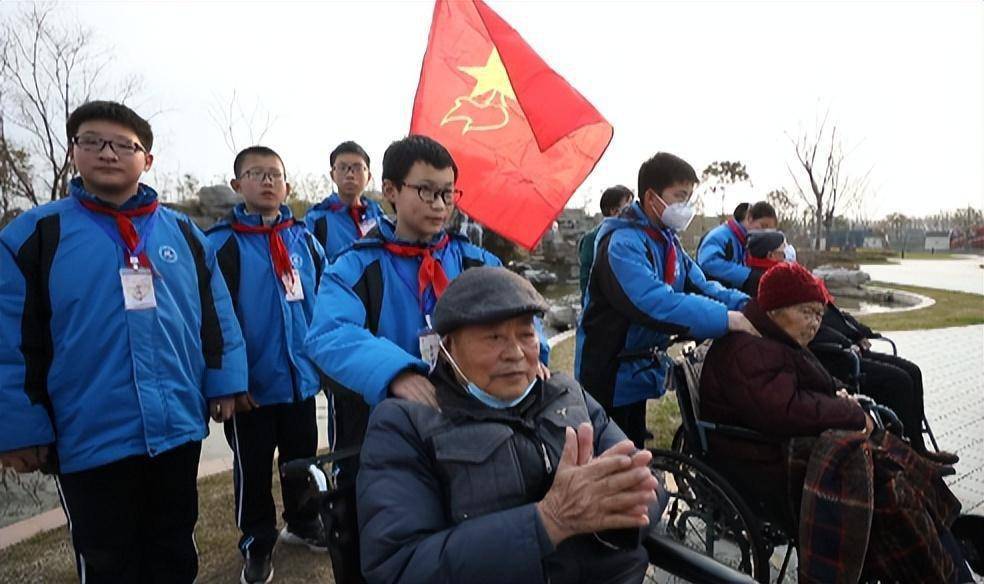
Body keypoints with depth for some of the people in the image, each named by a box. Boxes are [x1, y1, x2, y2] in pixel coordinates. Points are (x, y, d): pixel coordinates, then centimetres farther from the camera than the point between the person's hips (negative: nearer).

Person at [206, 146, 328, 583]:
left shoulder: (304, 239, 4)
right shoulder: (223, 243, -10)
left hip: (302, 378, 4)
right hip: (252, 384, -4)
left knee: (303, 456, 20)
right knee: (253, 468, 13)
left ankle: (304, 523, 41)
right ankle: (257, 544, 32)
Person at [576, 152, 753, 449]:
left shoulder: (668, 240, 7)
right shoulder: (623, 243, -24)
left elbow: (701, 287, 3)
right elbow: (656, 304, -36)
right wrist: (729, 319, -35)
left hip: (640, 372, 9)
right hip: (610, 375, -9)